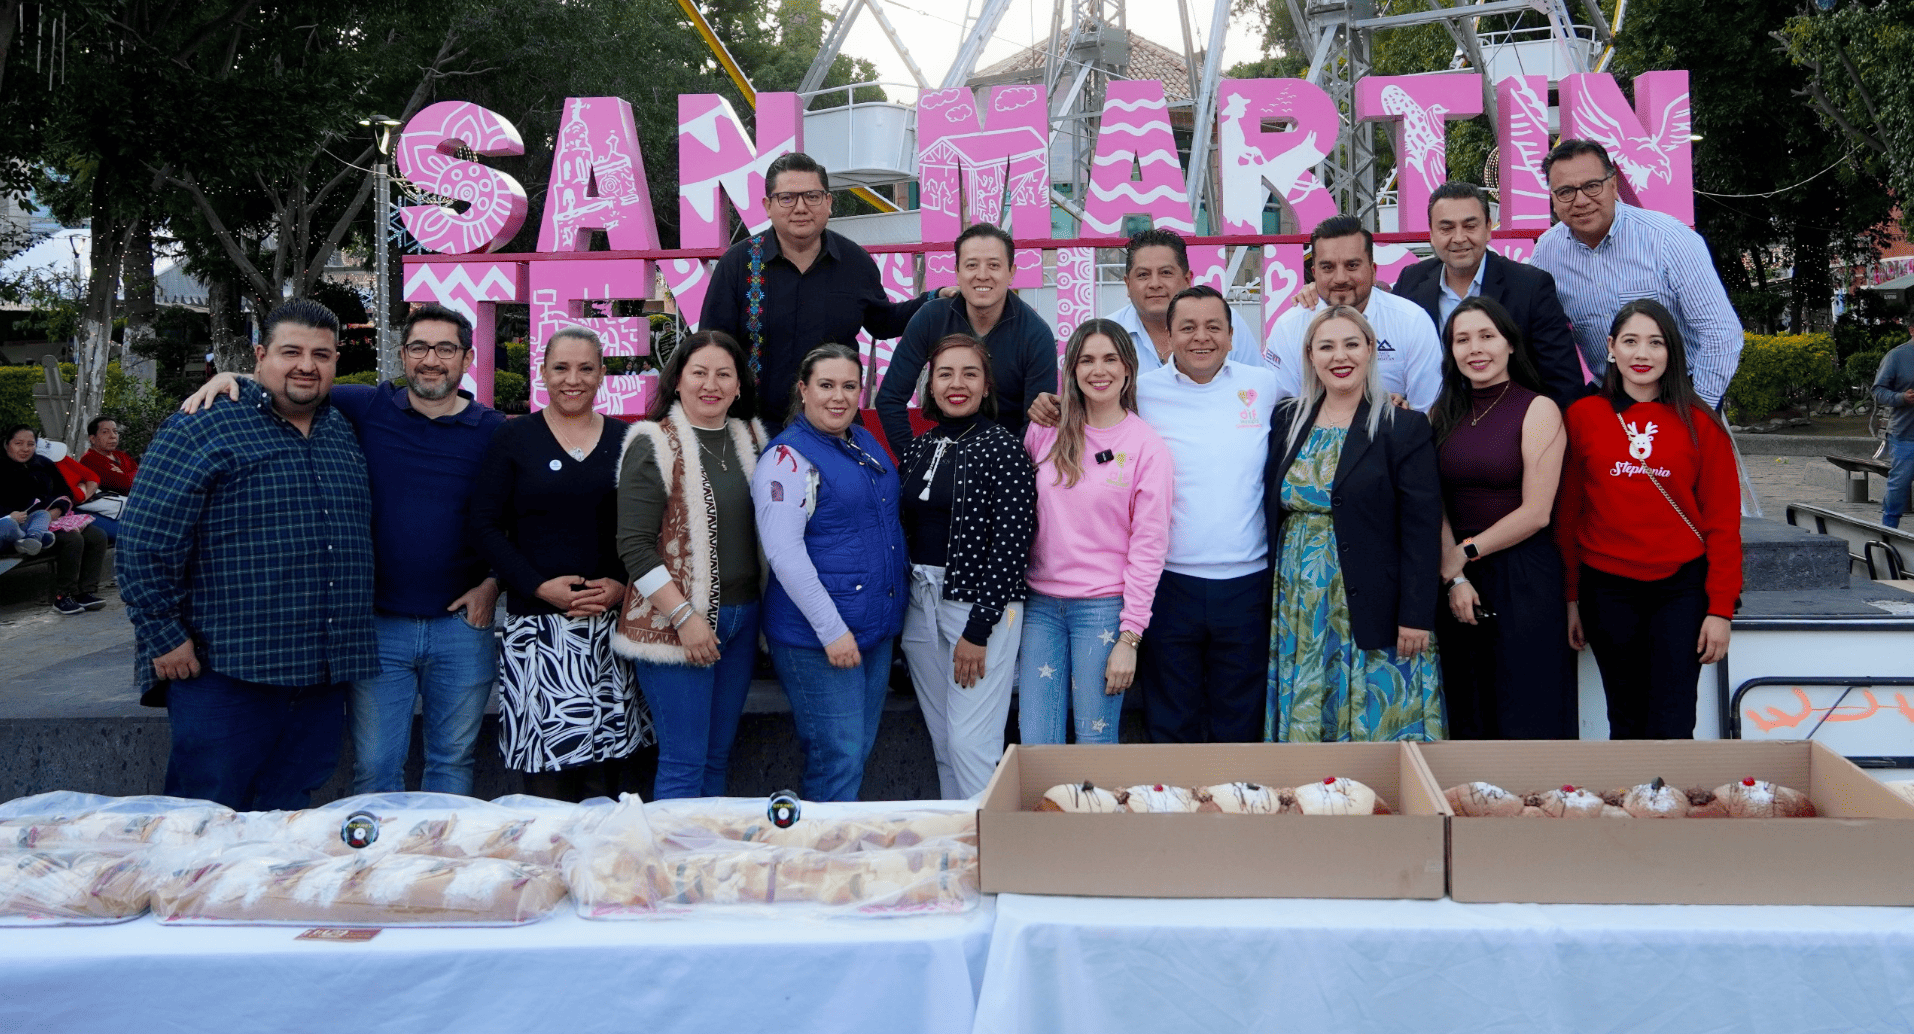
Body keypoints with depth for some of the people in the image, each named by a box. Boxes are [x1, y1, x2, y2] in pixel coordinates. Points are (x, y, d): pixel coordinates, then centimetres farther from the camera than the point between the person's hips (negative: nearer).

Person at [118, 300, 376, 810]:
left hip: (322, 676, 6)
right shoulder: (202, 429, -6)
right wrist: (165, 638, -12)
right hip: (225, 674, -6)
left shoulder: (345, 433, 15)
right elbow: (144, 541, -9)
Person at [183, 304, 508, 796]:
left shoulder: (493, 431, 1)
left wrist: (493, 584, -4)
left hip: (462, 625, 0)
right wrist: (230, 380, -8)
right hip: (378, 623, 0)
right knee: (374, 768, 5)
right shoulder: (364, 408, 2)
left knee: (453, 760, 12)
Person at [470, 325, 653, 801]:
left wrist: (623, 585, -8)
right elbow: (485, 527, 0)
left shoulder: (626, 441, 9)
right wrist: (540, 586, -11)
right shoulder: (514, 438, 5)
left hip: (614, 618, 2)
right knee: (547, 753, -3)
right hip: (537, 622, -1)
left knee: (616, 758, 1)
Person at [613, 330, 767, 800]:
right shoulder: (654, 444, -7)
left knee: (718, 757, 13)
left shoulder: (750, 439, 11)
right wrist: (684, 616, -16)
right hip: (676, 623, -6)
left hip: (741, 617, 6)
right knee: (684, 762, -4)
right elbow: (634, 545, -11)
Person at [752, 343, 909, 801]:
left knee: (860, 748, 15)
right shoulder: (788, 457, -12)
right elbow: (784, 552, -19)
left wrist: (891, 611, 18)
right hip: (817, 635, -8)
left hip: (877, 626, 8)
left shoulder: (864, 442, 13)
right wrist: (832, 629, -21)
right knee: (838, 759, -6)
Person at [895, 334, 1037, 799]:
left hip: (981, 605, -6)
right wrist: (898, 610, 6)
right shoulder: (917, 450, 11)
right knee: (942, 742, 11)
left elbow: (1012, 539, -12)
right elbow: (904, 530, 14)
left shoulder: (1003, 449, -7)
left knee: (971, 744, -8)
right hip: (920, 603, 6)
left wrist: (978, 628, -15)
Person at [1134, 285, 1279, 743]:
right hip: (1168, 584, -1)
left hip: (1246, 584, 1)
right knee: (1170, 727, 10)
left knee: (1239, 727, 13)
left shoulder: (1266, 386, 4)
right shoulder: (1142, 392, 0)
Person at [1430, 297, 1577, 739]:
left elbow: (1536, 512, -10)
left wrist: (1466, 552, -7)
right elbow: (1435, 506, 3)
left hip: (1523, 580, -4)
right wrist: (1454, 577, -9)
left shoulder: (1538, 409, -4)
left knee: (1526, 717, 0)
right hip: (1454, 581, 4)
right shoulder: (1443, 414, 9)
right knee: (1467, 716, 11)